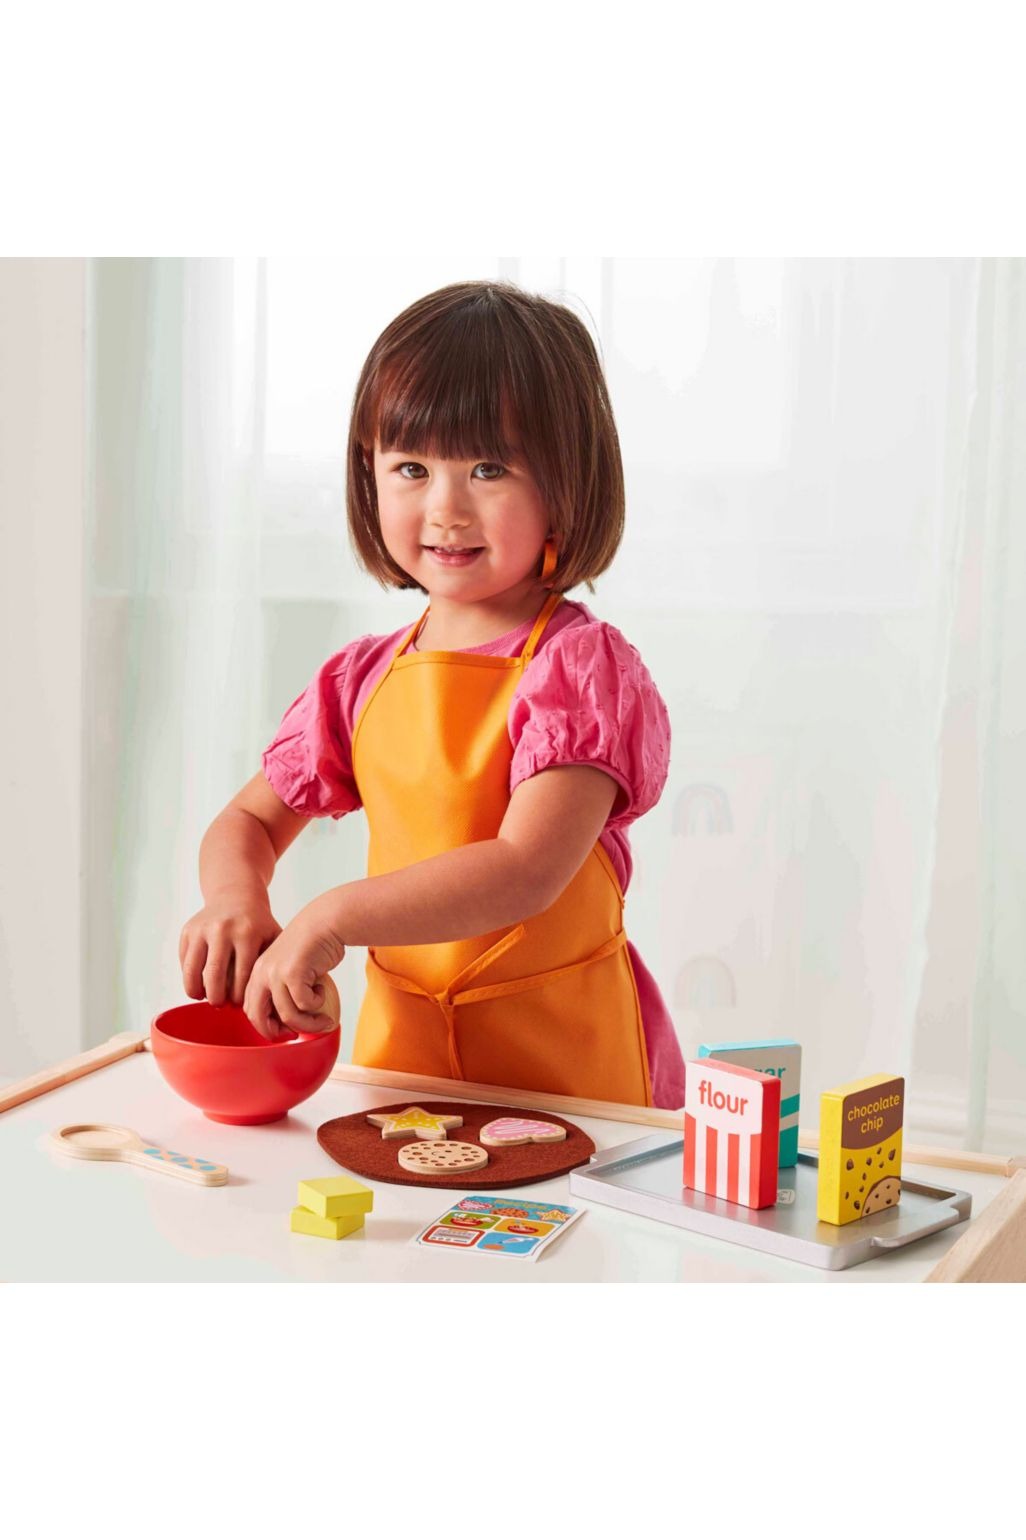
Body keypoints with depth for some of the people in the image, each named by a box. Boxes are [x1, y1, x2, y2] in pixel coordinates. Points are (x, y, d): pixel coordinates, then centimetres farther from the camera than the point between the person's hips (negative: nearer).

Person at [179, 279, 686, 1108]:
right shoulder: (365, 679, 6)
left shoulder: (582, 665, -9)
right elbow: (248, 822, 16)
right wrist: (236, 900, -6)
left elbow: (527, 870, -20)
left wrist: (330, 919, -24)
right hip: (399, 1048, 4)